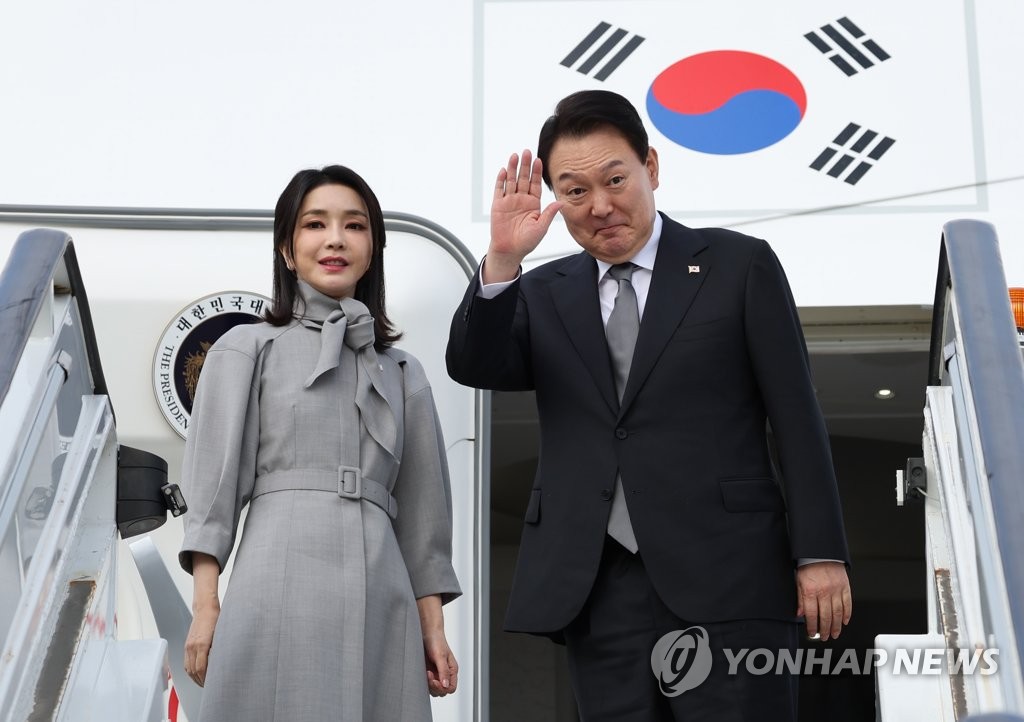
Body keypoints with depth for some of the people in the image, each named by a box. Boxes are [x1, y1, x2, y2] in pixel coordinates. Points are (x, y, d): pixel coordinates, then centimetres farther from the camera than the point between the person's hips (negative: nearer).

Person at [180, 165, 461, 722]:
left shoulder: (403, 373, 21)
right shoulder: (247, 349, 12)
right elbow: (214, 483, 4)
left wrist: (432, 625, 10)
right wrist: (206, 607, -6)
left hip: (382, 601, 3)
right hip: (280, 589, -3)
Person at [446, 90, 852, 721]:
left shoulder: (739, 265, 7)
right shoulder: (545, 294, 16)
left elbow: (797, 418, 3)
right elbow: (472, 367, 0)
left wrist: (820, 553, -4)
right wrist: (502, 261, -15)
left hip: (724, 580, -2)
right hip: (598, 591, 3)